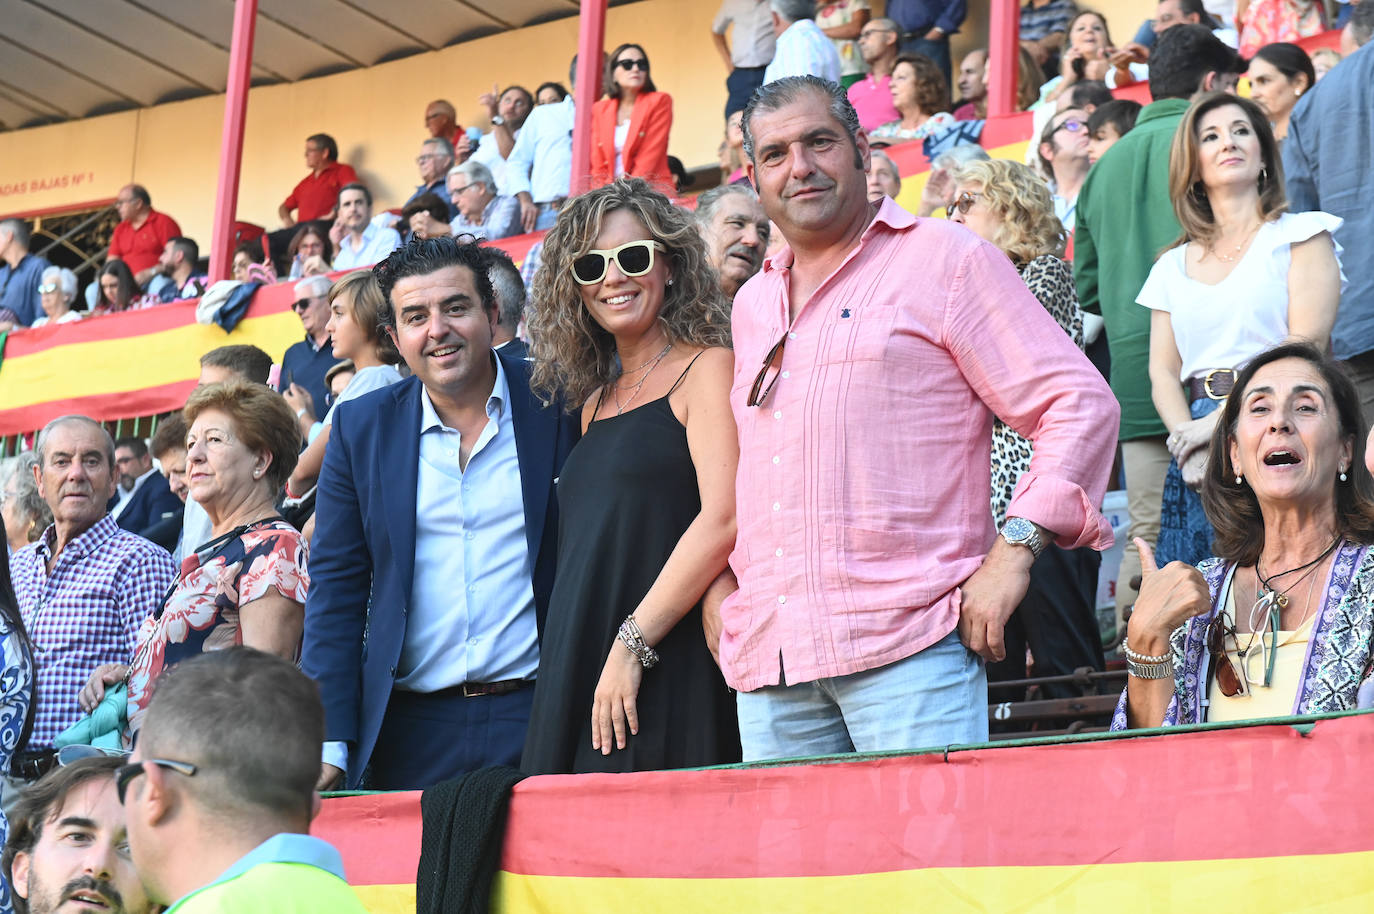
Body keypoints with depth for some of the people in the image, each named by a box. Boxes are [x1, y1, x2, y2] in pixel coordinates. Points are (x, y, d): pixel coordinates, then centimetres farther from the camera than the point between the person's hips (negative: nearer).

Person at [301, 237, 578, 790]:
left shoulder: (558, 407, 0)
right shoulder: (361, 427, 6)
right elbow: (336, 588, 5)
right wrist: (330, 745, -3)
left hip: (537, 715, -1)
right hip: (414, 731, 2)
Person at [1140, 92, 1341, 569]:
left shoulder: (1299, 235, 8)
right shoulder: (1174, 266, 20)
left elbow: (1307, 342, -5)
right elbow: (1163, 372, 11)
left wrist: (1222, 419, -13)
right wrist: (1190, 450, -9)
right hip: (1199, 456, 4)